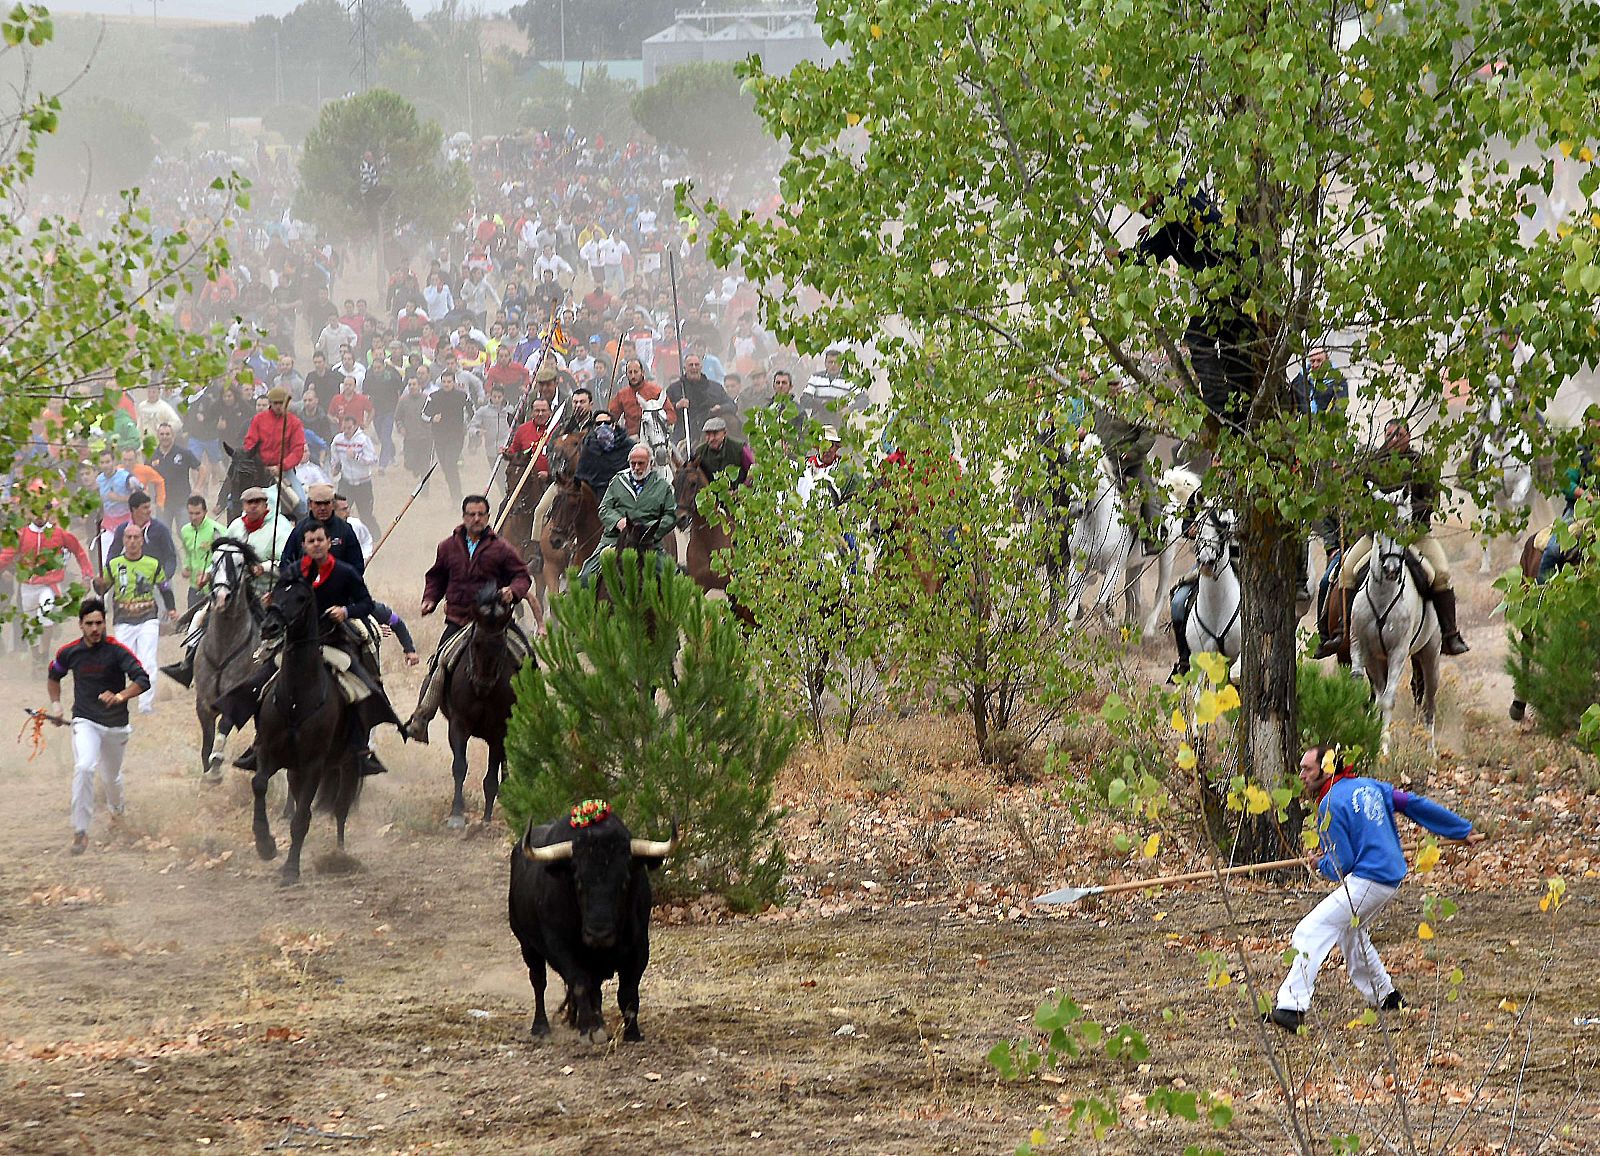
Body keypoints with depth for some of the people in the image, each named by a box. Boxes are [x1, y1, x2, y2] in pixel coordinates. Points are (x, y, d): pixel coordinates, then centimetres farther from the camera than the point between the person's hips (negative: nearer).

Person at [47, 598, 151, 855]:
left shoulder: (117, 651, -13)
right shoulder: (69, 652, -3)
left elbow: (142, 680, -21)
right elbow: (53, 676, 19)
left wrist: (120, 696, -37)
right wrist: (55, 704, 8)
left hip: (116, 725, 0)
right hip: (85, 722, 0)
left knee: (111, 776, 15)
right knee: (84, 768, -25)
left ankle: (116, 805, 53)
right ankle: (80, 831, -23)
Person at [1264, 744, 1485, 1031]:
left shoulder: (1331, 805, -11)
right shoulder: (1370, 786, 13)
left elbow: (1340, 865, -13)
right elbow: (1415, 805, 14)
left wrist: (1320, 864, 10)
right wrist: (1463, 830, 20)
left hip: (1366, 883, -9)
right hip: (1392, 876, 9)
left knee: (1311, 931, -13)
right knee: (1349, 933, 29)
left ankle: (1292, 1006, -25)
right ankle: (1386, 998, 37)